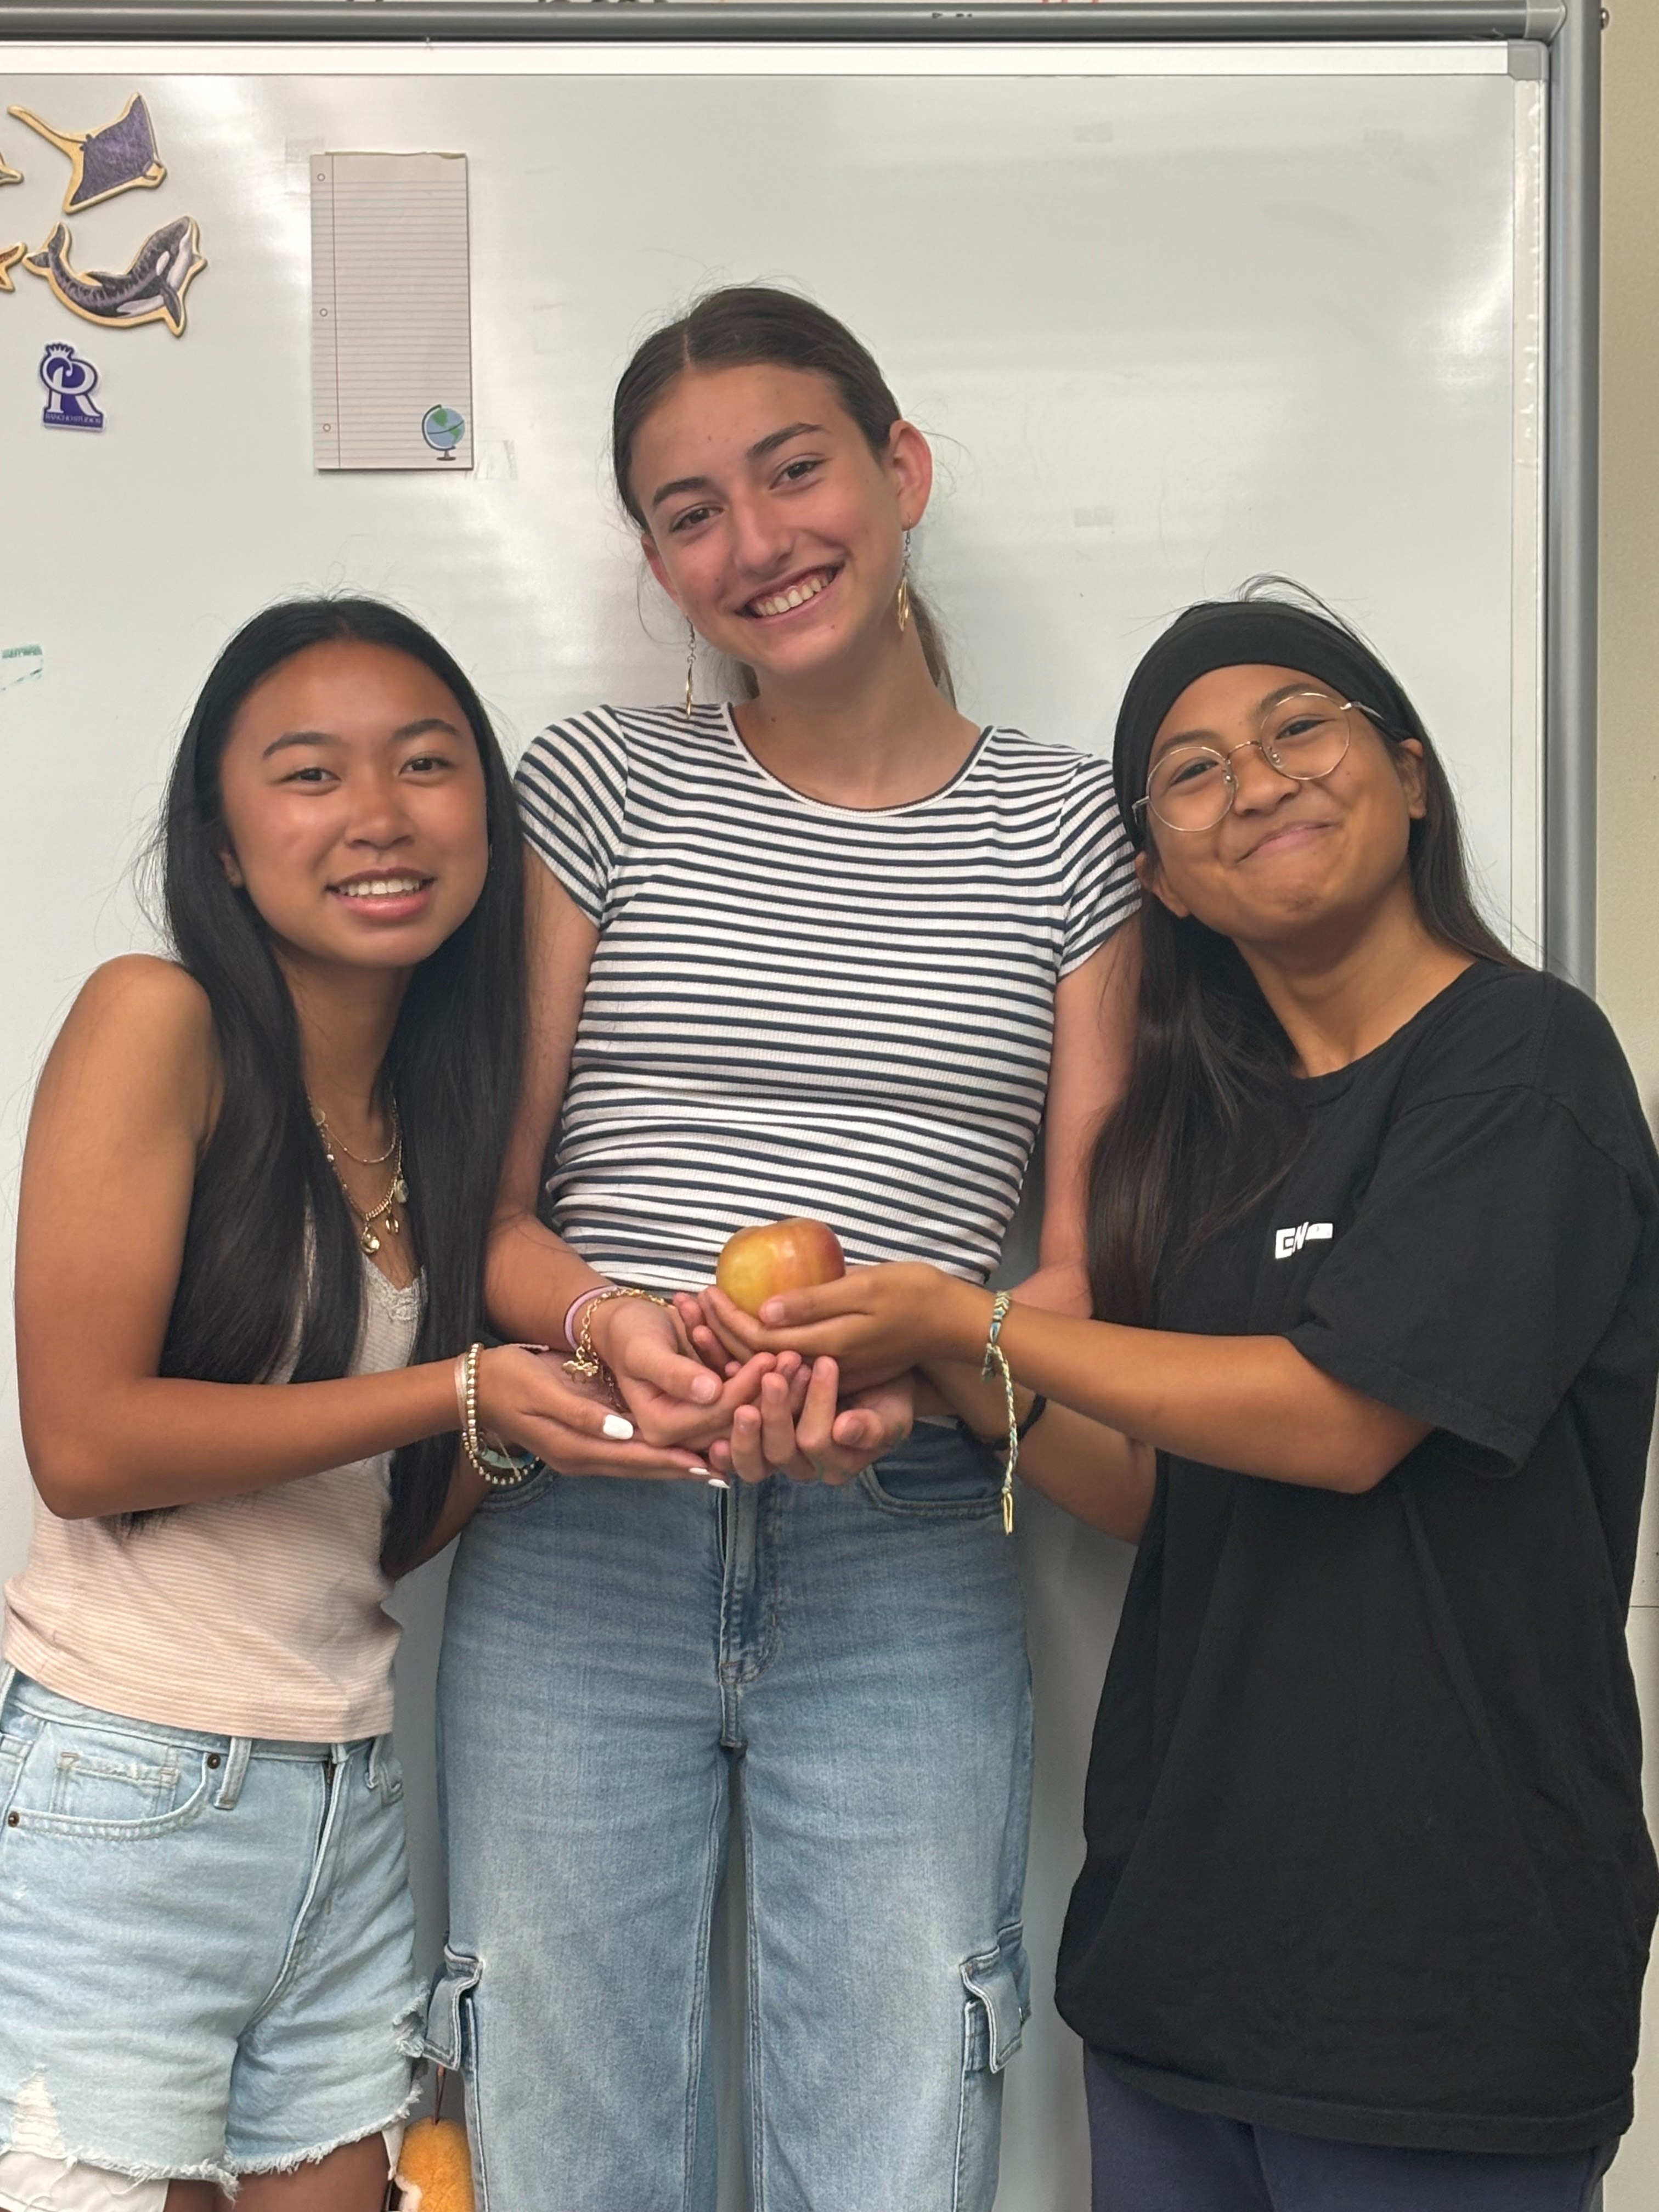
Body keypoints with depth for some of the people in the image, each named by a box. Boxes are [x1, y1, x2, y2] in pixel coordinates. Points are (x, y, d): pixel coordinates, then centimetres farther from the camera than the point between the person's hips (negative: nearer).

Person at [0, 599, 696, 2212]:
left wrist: (556, 1421, -7)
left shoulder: (432, 1108, 9)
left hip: (348, 1802, 6)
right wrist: (459, 1390, -16)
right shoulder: (158, 1020, -9)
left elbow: (384, 1524, 10)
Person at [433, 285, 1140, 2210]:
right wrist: (606, 1322, -17)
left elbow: (1092, 1262, 5)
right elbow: (482, 1205, 5)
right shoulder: (603, 784, 7)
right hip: (579, 1545, 0)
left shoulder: (1063, 829, 8)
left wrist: (907, 1366, -15)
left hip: (908, 1565, 0)